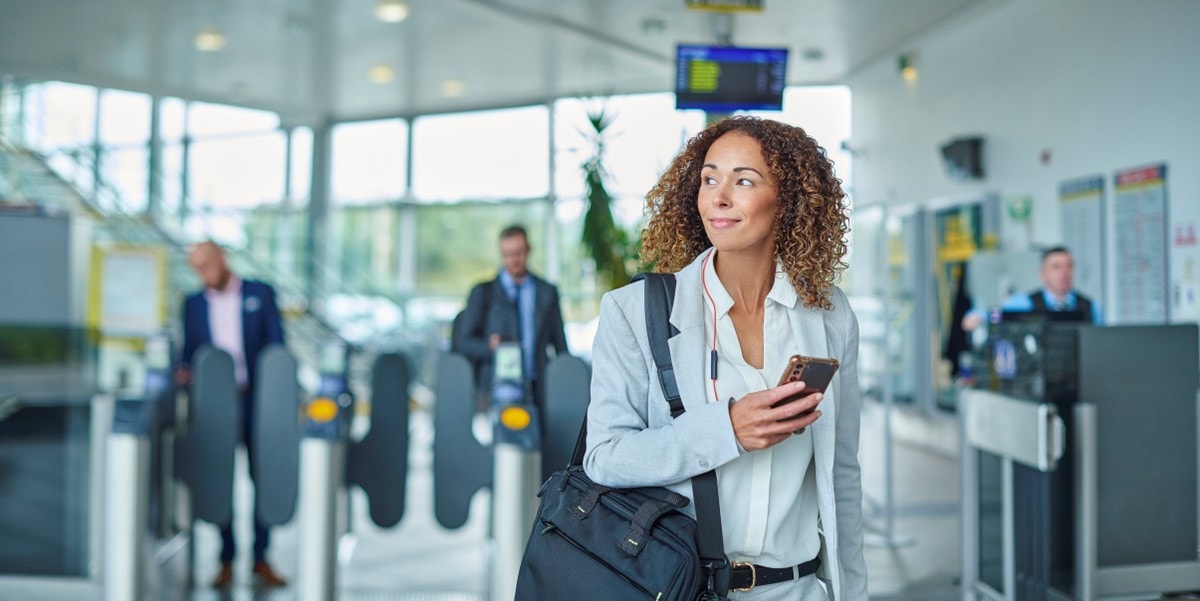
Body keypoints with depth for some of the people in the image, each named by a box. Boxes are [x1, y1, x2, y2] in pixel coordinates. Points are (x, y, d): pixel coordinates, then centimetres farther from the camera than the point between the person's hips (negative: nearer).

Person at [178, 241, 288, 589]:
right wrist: (186, 372, -9)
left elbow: (277, 347, 2)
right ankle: (227, 560, 15)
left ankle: (260, 558, 13)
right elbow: (189, 352, 13)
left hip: (257, 401, -2)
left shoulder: (261, 294, 4)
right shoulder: (193, 304, 11)